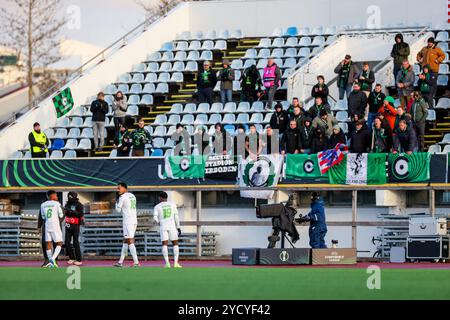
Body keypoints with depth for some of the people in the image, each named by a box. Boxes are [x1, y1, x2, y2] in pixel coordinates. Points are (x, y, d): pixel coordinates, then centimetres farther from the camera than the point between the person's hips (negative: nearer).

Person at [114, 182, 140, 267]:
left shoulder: (122, 197, -9)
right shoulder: (132, 196, 16)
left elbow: (118, 210, -4)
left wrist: (117, 203, 14)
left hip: (128, 221, -9)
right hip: (134, 221, 9)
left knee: (130, 242, -10)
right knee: (125, 241, 14)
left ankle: (136, 262, -17)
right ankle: (121, 262, 17)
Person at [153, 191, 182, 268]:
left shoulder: (157, 206, 4)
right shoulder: (172, 204, 7)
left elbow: (155, 218, -7)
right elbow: (176, 217, 1)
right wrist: (178, 227, 5)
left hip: (163, 227, -1)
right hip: (172, 226, 1)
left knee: (165, 245, 1)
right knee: (175, 244, 9)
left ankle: (167, 263, -13)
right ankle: (176, 262, -3)